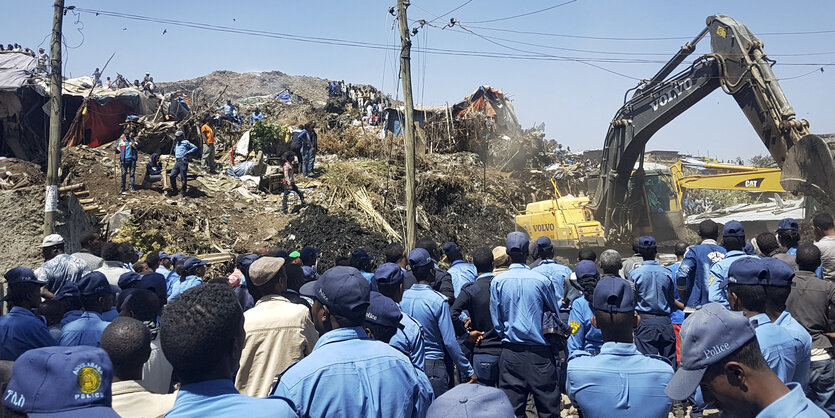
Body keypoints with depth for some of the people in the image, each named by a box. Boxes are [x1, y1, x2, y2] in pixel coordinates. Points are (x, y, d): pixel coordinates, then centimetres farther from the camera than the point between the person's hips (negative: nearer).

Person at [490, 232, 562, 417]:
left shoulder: (497, 281, -5)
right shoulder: (541, 280, -8)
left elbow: (497, 322, 1)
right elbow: (556, 311, 8)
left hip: (510, 353, 1)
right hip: (539, 353, -1)